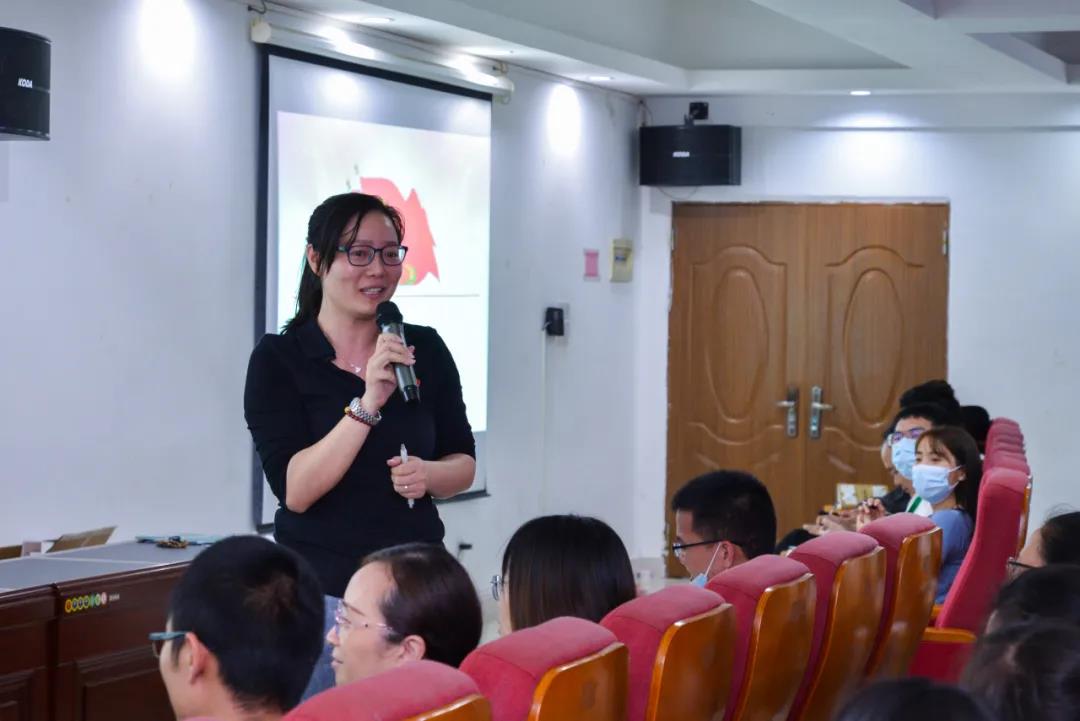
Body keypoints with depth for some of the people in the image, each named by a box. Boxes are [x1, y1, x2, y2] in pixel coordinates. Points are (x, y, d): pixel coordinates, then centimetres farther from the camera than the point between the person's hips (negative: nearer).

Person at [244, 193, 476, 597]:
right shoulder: (277, 359, -7)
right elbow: (294, 491, -17)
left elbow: (463, 463, 9)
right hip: (319, 582, -3)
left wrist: (428, 474, -14)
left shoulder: (426, 349, 2)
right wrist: (367, 403, -27)